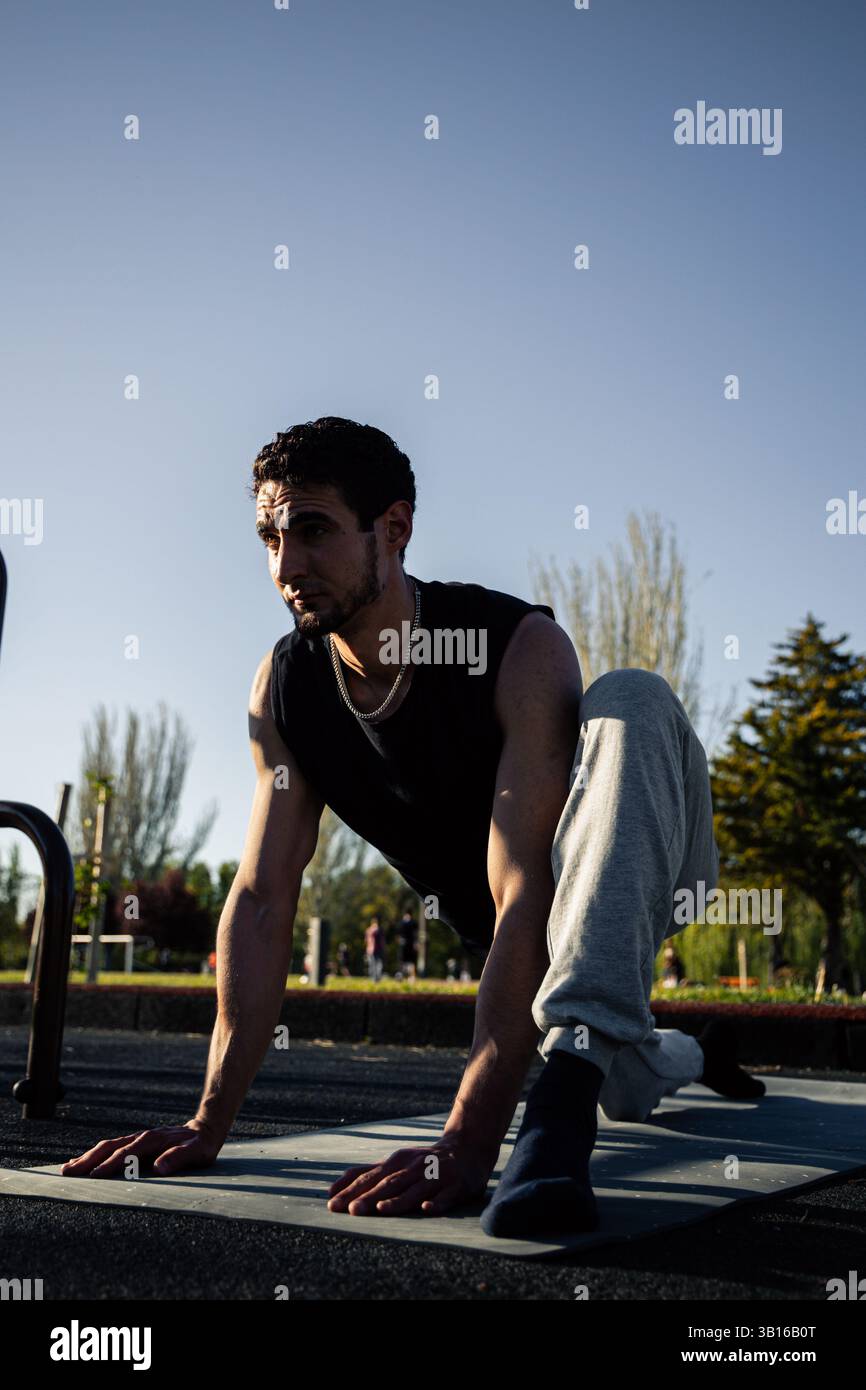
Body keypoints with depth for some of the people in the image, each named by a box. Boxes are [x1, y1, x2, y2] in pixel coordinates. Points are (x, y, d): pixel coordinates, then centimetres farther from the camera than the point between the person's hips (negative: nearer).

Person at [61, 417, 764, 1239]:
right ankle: (694, 1056, 40)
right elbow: (262, 899, -15)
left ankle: (570, 1072, -44)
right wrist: (210, 1123, -22)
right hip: (502, 939, 6)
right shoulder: (283, 688, -14)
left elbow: (527, 894, -40)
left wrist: (467, 1142, -47)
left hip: (630, 868, -6)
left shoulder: (522, 648, -32)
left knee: (629, 700, -34)